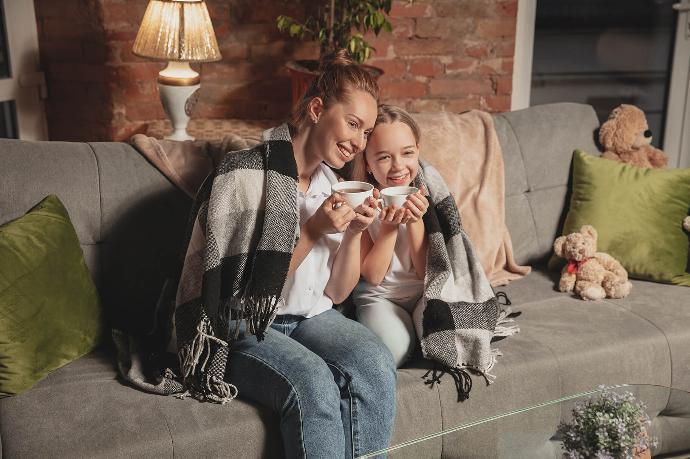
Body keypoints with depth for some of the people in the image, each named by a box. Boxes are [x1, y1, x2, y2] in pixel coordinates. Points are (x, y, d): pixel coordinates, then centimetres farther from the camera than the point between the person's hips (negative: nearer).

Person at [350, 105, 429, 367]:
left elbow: (426, 271, -7)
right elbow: (373, 276, -10)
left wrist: (415, 221, -22)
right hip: (379, 296, -2)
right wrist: (389, 226, -24)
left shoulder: (425, 194, -6)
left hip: (424, 292, 2)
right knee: (393, 349, -30)